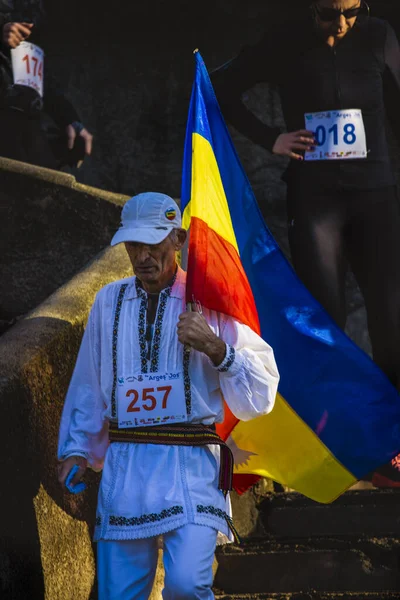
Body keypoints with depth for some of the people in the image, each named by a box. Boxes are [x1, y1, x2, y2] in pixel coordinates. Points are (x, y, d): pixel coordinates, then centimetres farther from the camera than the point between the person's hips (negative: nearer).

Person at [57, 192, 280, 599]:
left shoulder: (207, 303, 1)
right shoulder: (109, 301, 12)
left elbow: (260, 395, -2)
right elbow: (87, 384, 22)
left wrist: (216, 348, -16)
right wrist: (76, 449, 18)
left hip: (192, 463, -3)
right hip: (125, 463, 4)